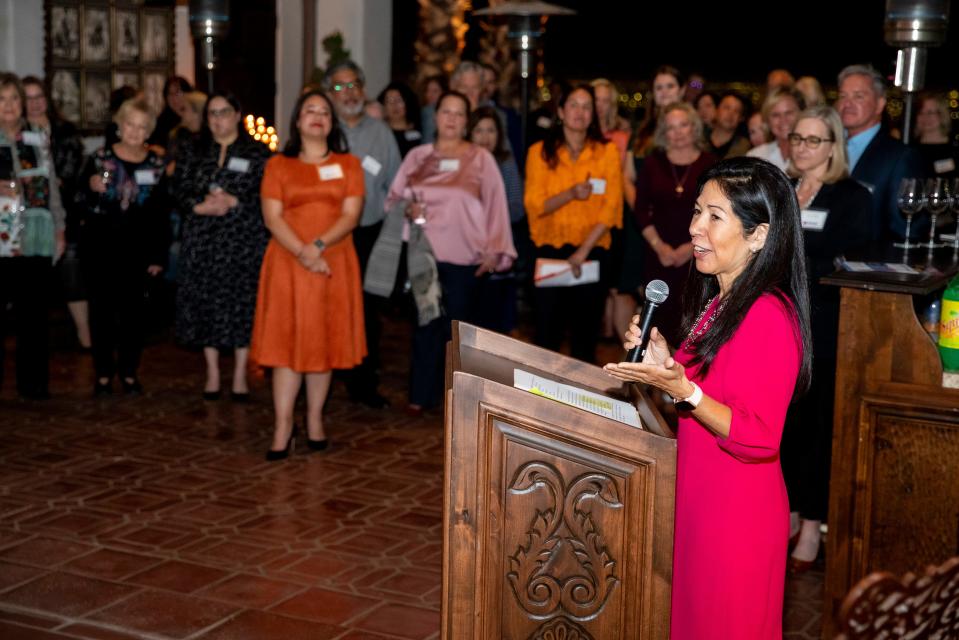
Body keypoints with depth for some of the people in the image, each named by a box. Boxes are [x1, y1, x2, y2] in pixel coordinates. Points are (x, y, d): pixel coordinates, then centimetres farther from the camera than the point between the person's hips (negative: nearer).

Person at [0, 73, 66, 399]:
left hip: (37, 241, 3)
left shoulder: (37, 141, 14)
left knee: (34, 312, 6)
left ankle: (33, 381, 15)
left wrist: (59, 228, 14)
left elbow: (51, 187, 17)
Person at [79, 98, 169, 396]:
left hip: (136, 248, 1)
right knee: (101, 308, 3)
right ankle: (103, 373, 13)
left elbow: (160, 213, 5)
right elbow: (77, 200, 0)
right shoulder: (100, 158, 0)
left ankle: (129, 372, 18)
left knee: (132, 310, 6)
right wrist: (91, 187, -22)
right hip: (99, 245, -1)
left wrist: (158, 255, 2)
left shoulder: (156, 164, 4)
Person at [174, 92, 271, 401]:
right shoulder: (193, 152, 13)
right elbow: (179, 190, 4)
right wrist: (201, 206, -14)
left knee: (242, 303, -1)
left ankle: (240, 374, 9)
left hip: (244, 240, -2)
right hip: (202, 240, 3)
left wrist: (233, 202, -16)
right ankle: (212, 372, 16)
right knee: (205, 303, 4)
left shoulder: (258, 153, 3)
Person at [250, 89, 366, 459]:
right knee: (286, 342, -4)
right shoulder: (278, 165, 7)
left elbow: (351, 215, -2)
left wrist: (320, 245, -17)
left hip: (334, 264, 1)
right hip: (287, 264, -1)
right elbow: (272, 218, -3)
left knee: (324, 342, 5)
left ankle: (315, 419, 16)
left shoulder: (348, 164, 9)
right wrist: (302, 253, -16)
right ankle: (282, 428, -1)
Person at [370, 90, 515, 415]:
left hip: (465, 255, -1)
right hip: (425, 253, 1)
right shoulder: (417, 156, 8)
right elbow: (394, 197, 12)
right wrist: (407, 210, -10)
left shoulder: (481, 158, 2)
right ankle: (421, 393, 13)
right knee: (427, 322, 3)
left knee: (459, 324, 4)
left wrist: (494, 250, -5)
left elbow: (495, 205, 1)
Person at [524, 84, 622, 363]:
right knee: (547, 332, 0)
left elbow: (612, 207, -3)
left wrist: (583, 251, -11)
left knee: (586, 334, 5)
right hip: (550, 250, 0)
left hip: (592, 253, 0)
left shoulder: (607, 151, 4)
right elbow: (534, 205, -3)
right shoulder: (540, 151, 5)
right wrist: (570, 194, -22)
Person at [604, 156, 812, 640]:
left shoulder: (769, 317, -22)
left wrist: (681, 388, -30)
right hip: (698, 497, 9)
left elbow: (758, 437, -23)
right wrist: (663, 361, 0)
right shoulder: (718, 304, 6)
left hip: (737, 511, -9)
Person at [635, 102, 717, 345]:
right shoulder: (653, 163, 6)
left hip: (697, 258, -1)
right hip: (658, 257, 2)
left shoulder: (710, 164, 2)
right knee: (661, 318, 3)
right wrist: (659, 245, -5)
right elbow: (641, 211, 5)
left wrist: (693, 247, -9)